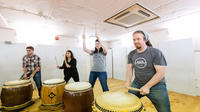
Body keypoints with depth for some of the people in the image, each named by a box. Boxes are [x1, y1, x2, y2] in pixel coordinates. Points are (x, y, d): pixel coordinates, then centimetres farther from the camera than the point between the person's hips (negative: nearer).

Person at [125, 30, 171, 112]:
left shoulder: (156, 53, -15)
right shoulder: (131, 54, 1)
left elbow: (161, 72, -18)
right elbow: (130, 68, 4)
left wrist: (147, 86, -22)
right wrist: (128, 82, -10)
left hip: (156, 86, -3)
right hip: (136, 84, 4)